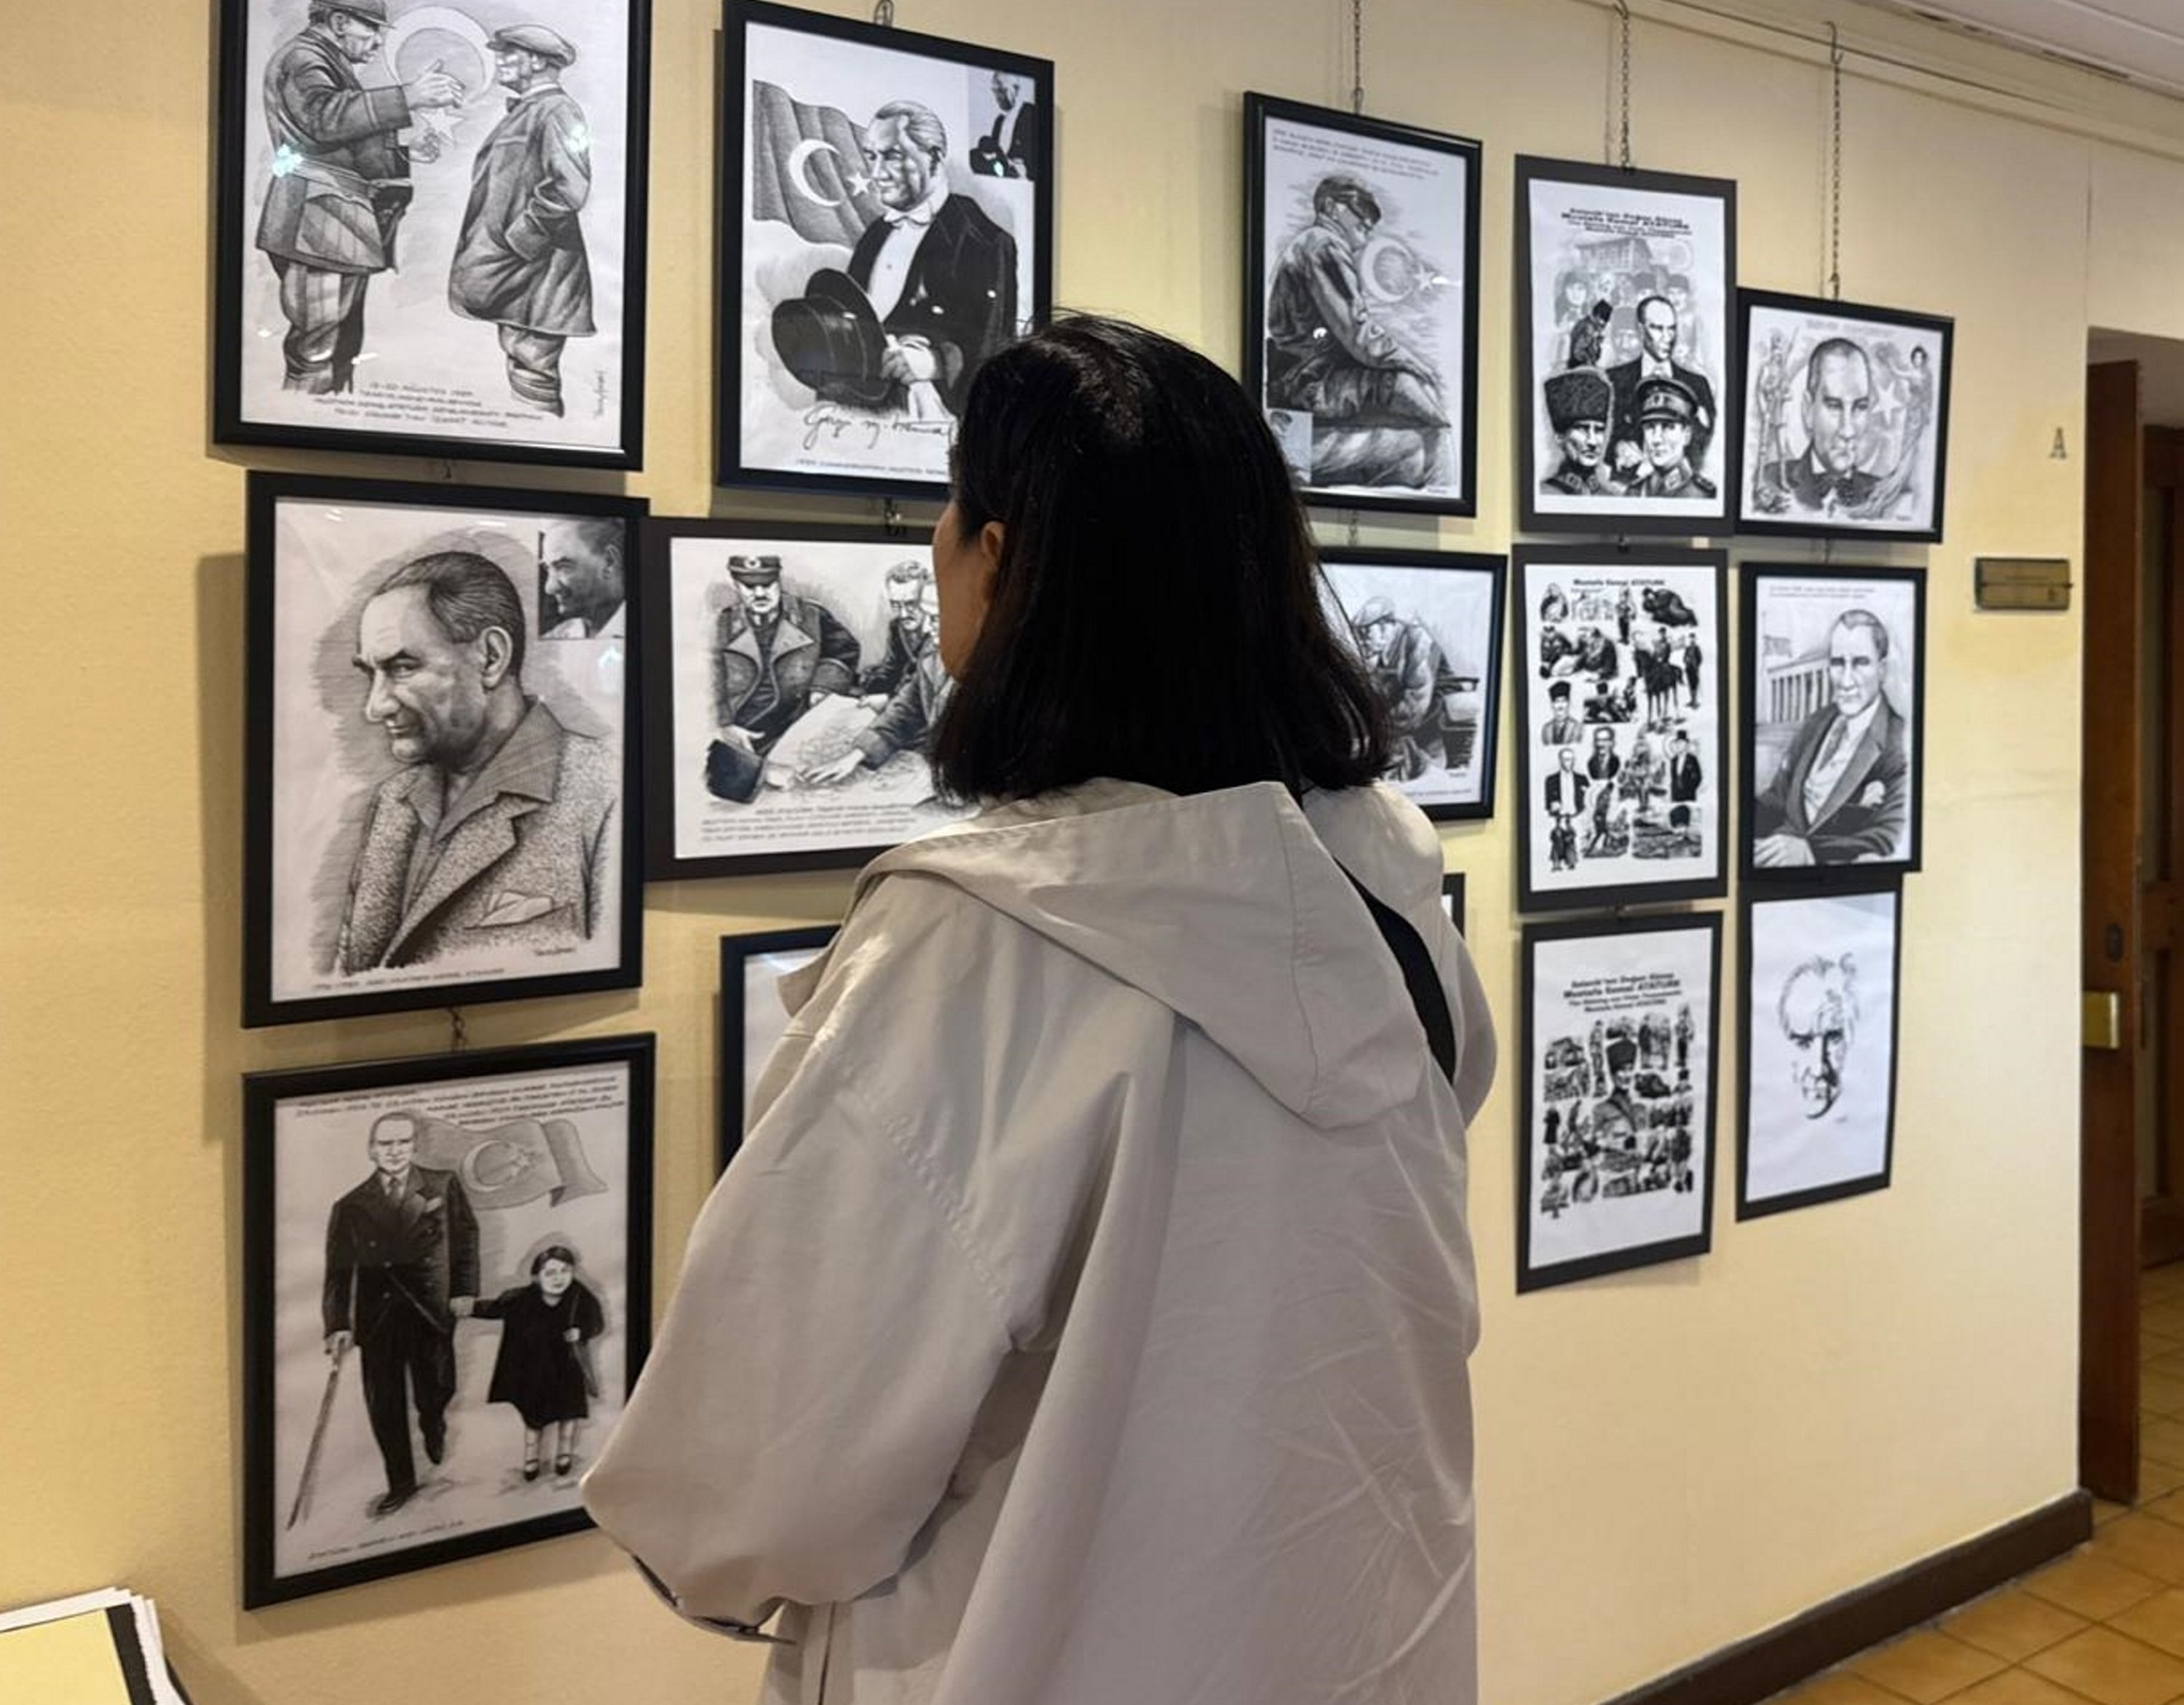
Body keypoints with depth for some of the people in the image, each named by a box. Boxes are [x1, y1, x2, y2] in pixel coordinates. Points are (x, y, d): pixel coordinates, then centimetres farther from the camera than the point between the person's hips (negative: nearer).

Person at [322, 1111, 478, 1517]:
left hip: (432, 1311, 0)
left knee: (435, 1391, 13)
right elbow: (339, 1273, -6)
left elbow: (466, 1236, 5)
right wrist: (337, 1326, -15)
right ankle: (401, 1484, 23)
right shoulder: (351, 1208, -4)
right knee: (384, 1406, 5)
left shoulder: (444, 1186, -4)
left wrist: (465, 1289, 0)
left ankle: (433, 1427, 50)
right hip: (377, 1316, 0)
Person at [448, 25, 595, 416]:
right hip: (512, 273, 10)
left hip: (534, 276, -10)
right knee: (522, 369, 13)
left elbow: (569, 190, -24)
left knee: (533, 376, -10)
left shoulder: (556, 111, -10)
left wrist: (517, 240, -19)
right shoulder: (522, 111, 21)